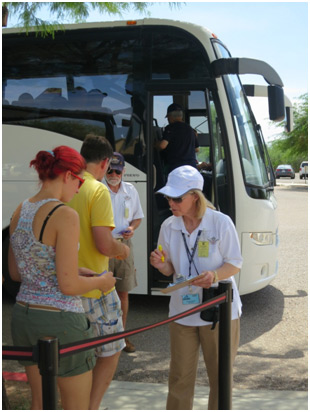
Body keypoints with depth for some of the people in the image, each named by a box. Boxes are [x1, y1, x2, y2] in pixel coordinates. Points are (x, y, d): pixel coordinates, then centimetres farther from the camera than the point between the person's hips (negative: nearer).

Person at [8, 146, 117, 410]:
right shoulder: (65, 215, -19)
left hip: (23, 316, 8)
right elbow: (69, 286, -21)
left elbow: (15, 273, 13)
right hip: (60, 320, -7)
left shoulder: (20, 211, 4)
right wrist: (101, 281, -1)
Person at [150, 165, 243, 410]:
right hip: (182, 310, 3)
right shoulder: (168, 227, -2)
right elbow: (171, 270, 7)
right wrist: (161, 265, -16)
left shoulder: (221, 222, -13)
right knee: (180, 376, 10)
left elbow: (235, 263, -7)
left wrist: (215, 275, -27)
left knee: (220, 376, 11)